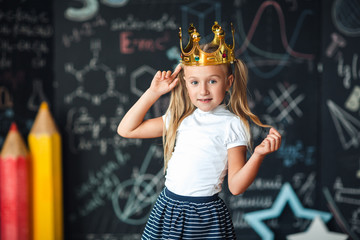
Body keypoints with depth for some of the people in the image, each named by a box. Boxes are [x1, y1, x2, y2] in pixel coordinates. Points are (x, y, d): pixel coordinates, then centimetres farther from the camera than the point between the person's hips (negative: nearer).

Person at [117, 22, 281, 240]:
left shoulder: (231, 125, -7)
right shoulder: (180, 119, 6)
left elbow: (236, 186, -11)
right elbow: (126, 129, 9)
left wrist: (259, 154, -26)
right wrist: (153, 93, 6)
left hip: (206, 217, -4)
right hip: (168, 206, 5)